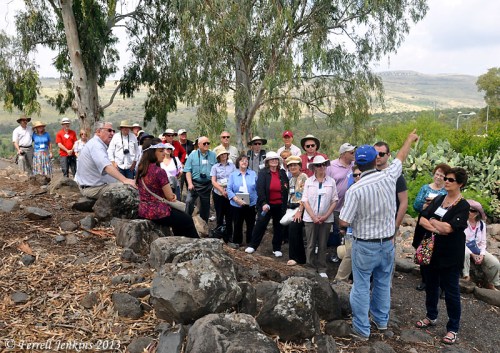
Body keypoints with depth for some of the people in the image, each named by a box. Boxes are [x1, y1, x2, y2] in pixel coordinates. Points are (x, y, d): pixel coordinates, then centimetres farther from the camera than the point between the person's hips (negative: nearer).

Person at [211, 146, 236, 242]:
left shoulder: (232, 165, 7)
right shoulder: (215, 167, 4)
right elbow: (213, 181, -2)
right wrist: (222, 191, -15)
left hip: (230, 194, 1)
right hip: (218, 194, 0)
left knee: (229, 216, 4)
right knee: (219, 216, 7)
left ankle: (228, 236, 14)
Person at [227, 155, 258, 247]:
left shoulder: (253, 174, 4)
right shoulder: (233, 175, 1)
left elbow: (257, 188, 5)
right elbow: (229, 189, -5)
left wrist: (258, 200, -5)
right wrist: (236, 199, -18)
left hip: (251, 204, 1)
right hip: (237, 205, -1)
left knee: (251, 224, 9)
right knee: (238, 224, 11)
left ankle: (250, 242, 23)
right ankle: (236, 241, 27)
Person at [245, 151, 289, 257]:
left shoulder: (283, 173, 6)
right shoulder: (263, 173, -6)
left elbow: (287, 190, 10)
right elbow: (260, 189, -16)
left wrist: (285, 204, 5)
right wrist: (264, 203, -25)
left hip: (280, 205, 4)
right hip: (266, 204, -3)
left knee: (278, 227, 10)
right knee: (260, 224, 1)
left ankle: (277, 249, 22)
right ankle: (253, 245, 15)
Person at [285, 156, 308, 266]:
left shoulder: (303, 177, -9)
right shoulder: (291, 179, 17)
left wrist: (299, 210, -20)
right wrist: (288, 209, 14)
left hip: (300, 208, -8)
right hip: (292, 208, 8)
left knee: (293, 228, -22)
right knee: (296, 232, 9)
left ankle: (295, 257, -10)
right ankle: (301, 258, 19)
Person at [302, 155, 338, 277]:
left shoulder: (331, 181, 1)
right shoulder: (308, 181, 0)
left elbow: (334, 200, 1)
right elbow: (305, 200, -2)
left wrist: (326, 216, -8)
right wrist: (314, 217, -9)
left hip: (326, 219, 0)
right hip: (310, 218, 0)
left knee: (323, 245, 8)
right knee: (310, 245, 6)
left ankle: (322, 269, 19)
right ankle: (310, 268, 18)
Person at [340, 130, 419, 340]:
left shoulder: (355, 190, -20)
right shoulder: (389, 177, -9)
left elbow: (344, 222, -18)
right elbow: (401, 157, 12)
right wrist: (410, 140, 30)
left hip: (365, 246, -5)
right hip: (387, 243, 5)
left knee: (361, 287, 7)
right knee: (383, 283, 20)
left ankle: (362, 329, 16)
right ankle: (381, 320, 37)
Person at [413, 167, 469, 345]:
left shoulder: (463, 206, -12)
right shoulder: (438, 199, 6)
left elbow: (448, 228, -22)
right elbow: (422, 219, -2)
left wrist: (432, 221, -8)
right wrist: (437, 229, -18)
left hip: (450, 255, -6)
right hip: (431, 250, 6)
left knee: (451, 291, 4)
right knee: (431, 285, 17)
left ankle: (453, 328, 18)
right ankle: (431, 316, 36)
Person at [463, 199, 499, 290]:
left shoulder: (482, 224, 4)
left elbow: (483, 242, 6)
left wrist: (482, 255, -11)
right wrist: (472, 254, -18)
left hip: (477, 249, 5)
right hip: (465, 248, -5)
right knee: (464, 253, -41)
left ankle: (490, 284, 13)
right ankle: (466, 276, -21)